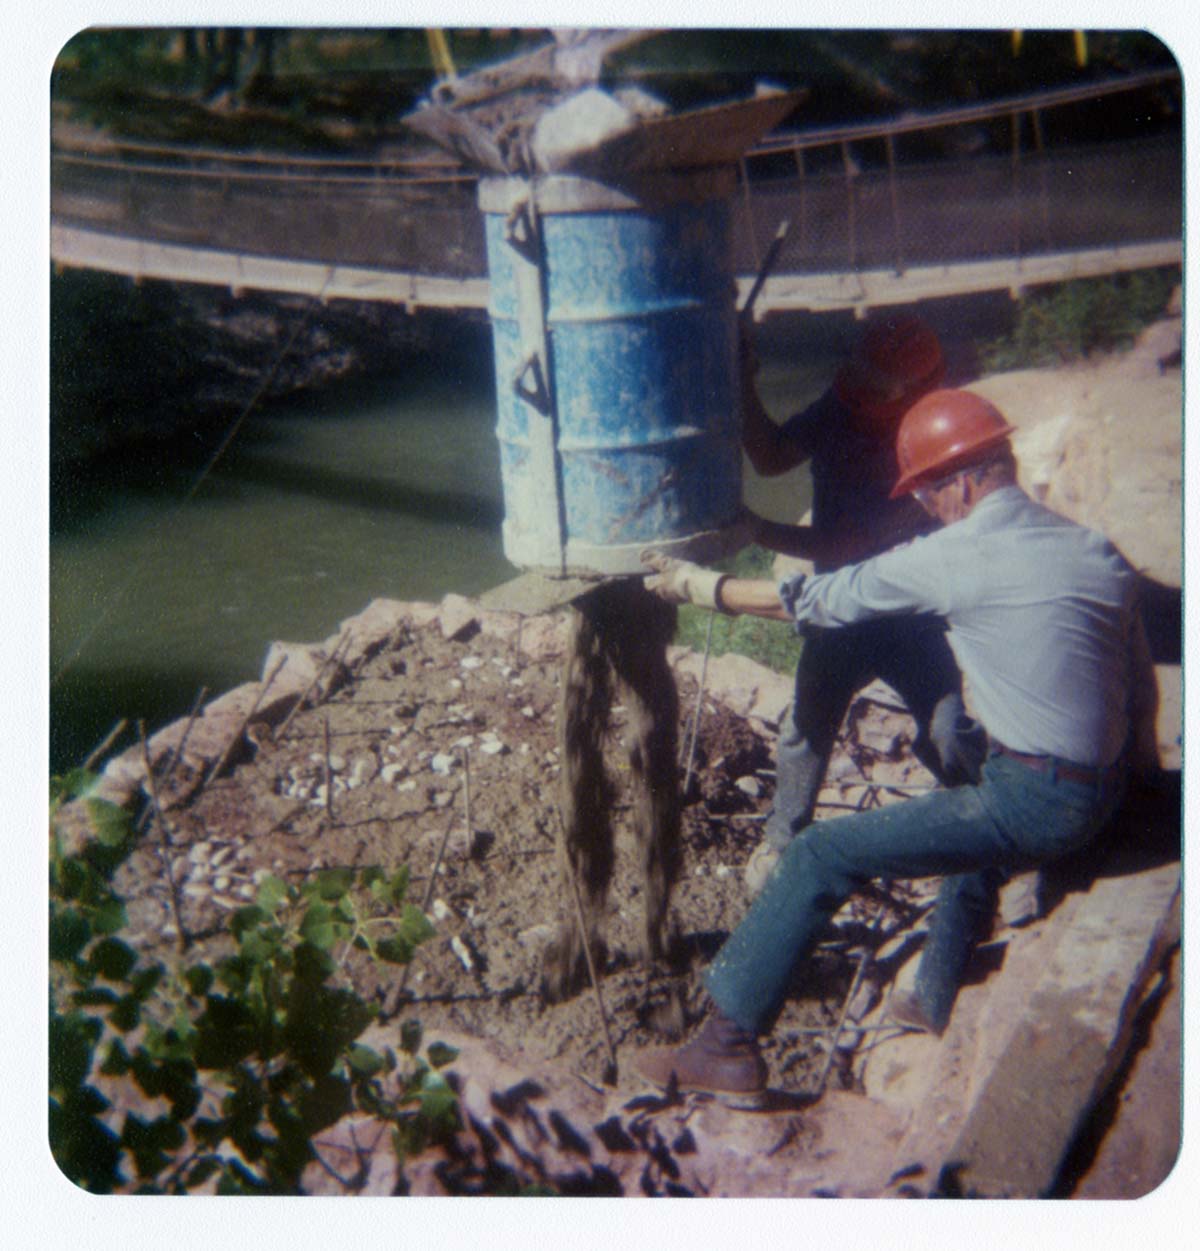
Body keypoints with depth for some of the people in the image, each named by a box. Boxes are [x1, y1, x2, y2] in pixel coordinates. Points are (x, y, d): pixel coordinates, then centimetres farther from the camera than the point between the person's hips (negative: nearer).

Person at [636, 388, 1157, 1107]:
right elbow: (1142, 685, 14)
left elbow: (816, 600, -7)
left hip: (1037, 805, -8)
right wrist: (1139, 765, 30)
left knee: (821, 857, -4)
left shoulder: (953, 556, -12)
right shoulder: (1097, 551, 8)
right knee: (972, 798, 37)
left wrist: (693, 583, 4)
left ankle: (729, 1048, 2)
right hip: (1103, 795, 9)